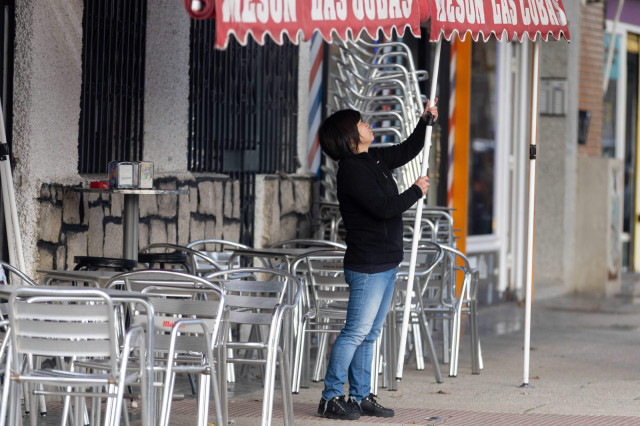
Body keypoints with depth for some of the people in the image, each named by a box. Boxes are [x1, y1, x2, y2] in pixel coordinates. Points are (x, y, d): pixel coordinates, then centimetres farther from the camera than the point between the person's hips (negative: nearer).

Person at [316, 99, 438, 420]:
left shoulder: (373, 160, 12)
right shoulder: (352, 170, -17)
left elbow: (407, 150, 29)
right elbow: (384, 208, -23)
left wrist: (426, 121, 18)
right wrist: (416, 192, -9)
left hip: (386, 263, 9)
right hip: (367, 265, -9)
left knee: (369, 334, 12)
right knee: (356, 332, -8)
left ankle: (361, 397, 17)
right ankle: (330, 398, -3)